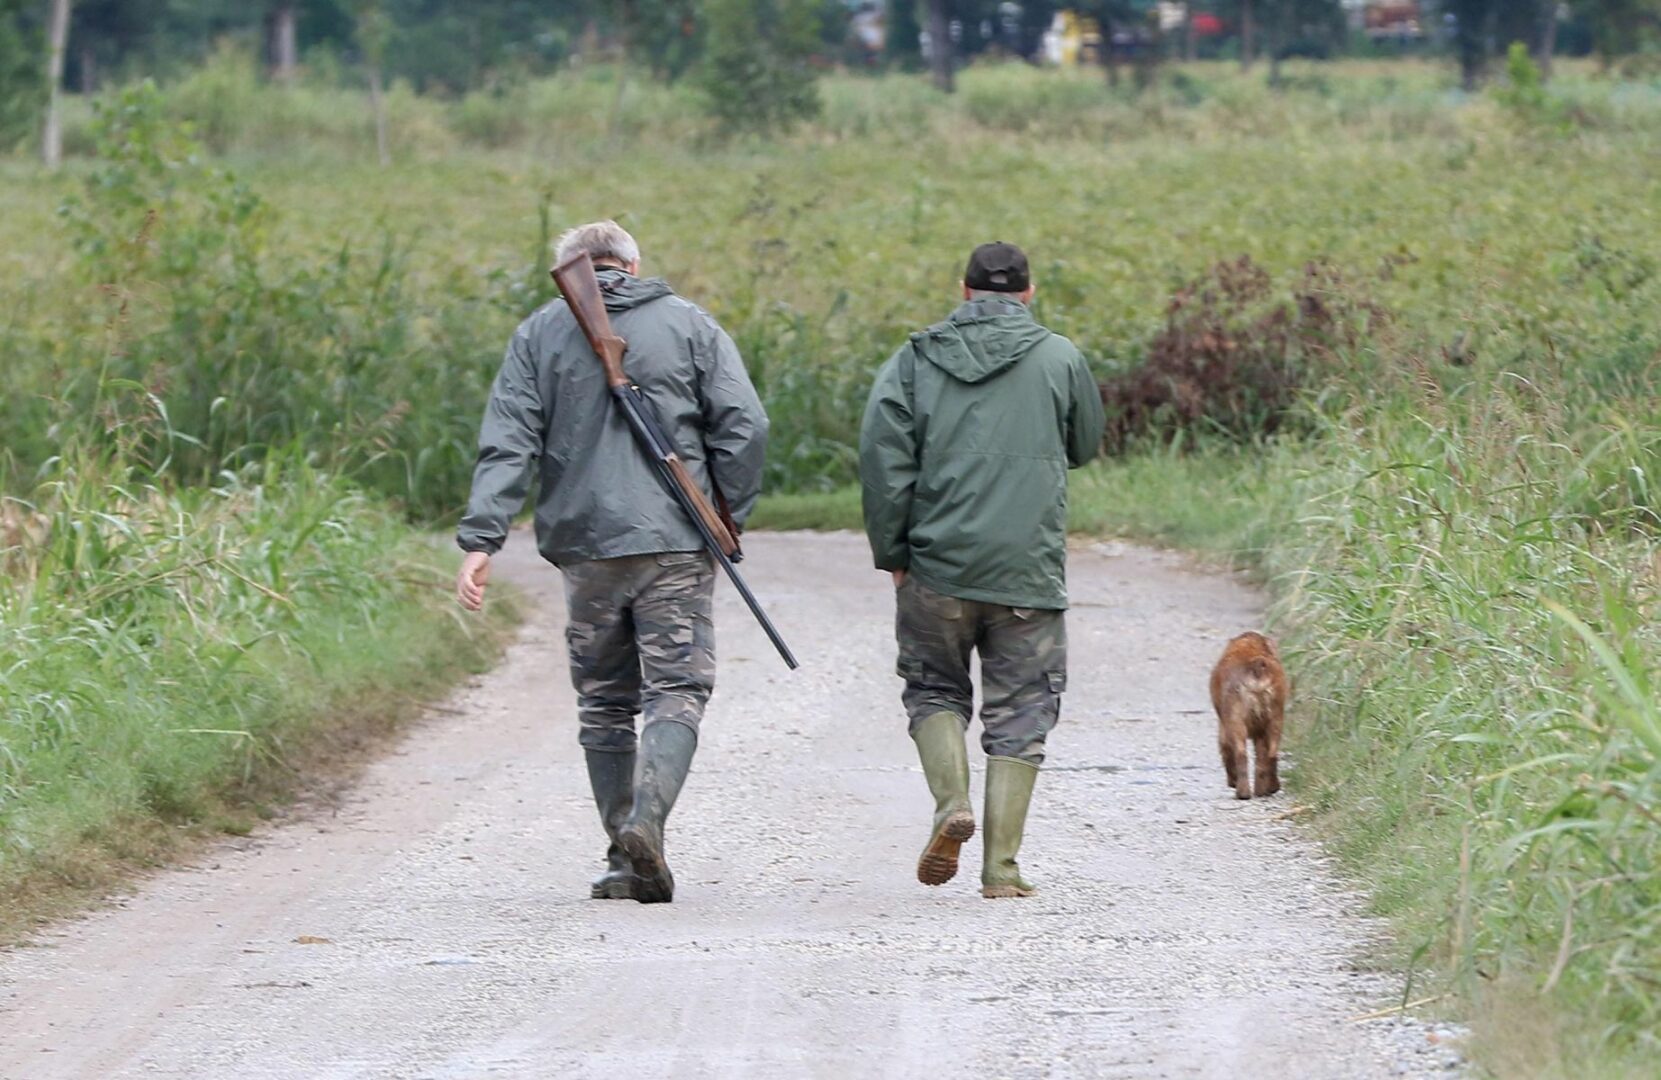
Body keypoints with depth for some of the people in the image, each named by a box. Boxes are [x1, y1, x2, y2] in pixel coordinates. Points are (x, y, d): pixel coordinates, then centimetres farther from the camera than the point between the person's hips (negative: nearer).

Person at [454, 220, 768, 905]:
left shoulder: (539, 335, 8)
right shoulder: (690, 326, 5)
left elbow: (506, 445, -1)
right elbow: (743, 429, -1)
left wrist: (481, 541, -6)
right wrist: (729, 519, 9)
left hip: (585, 547, 2)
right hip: (675, 542, -2)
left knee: (604, 703, 10)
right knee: (677, 689, -2)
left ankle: (624, 856, 9)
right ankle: (648, 817, -25)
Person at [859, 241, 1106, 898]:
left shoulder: (915, 360, 3)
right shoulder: (1058, 358, 2)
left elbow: (882, 456, -3)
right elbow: (1086, 444, 15)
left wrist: (892, 554, 5)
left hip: (937, 566, 1)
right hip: (1029, 572, -1)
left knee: (934, 689, 18)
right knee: (1020, 710, 6)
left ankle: (951, 800, -7)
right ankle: (1001, 865, 1)